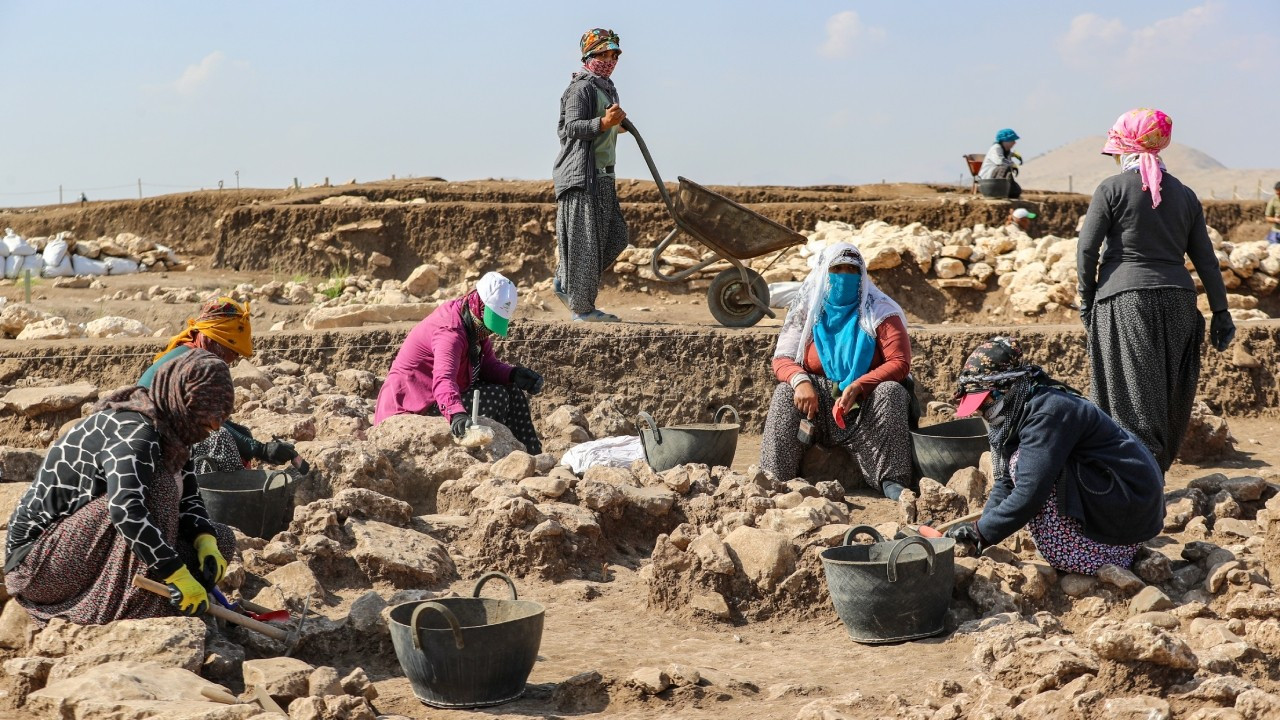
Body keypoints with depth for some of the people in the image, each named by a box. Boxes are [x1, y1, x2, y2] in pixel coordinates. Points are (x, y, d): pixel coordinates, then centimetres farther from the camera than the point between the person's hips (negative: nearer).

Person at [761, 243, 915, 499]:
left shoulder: (880, 312, -1)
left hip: (865, 408, -1)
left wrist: (858, 386, -27)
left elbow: (900, 363, -10)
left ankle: (893, 480, -36)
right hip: (819, 404, 1)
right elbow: (781, 359, -2)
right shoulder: (807, 311, 5)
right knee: (786, 392, -26)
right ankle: (775, 479, -34)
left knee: (891, 391, -30)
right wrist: (800, 381, -27)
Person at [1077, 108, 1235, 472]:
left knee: (1133, 396, -4)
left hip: (1124, 299, -4)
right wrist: (1220, 312, 14)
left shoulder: (1112, 188, -2)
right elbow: (1205, 259, 11)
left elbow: (1086, 249, -6)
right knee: (1170, 397, 13)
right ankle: (1160, 466, 20)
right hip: (1177, 302, 5)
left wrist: (1087, 299, 5)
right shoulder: (1184, 194, 11)